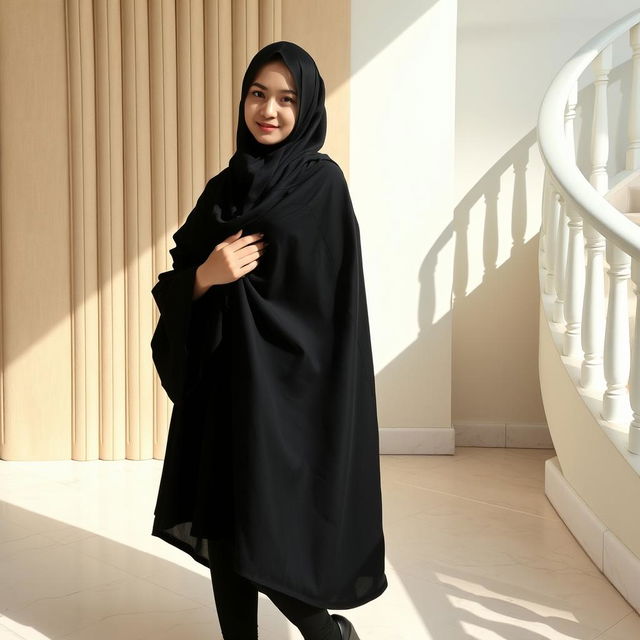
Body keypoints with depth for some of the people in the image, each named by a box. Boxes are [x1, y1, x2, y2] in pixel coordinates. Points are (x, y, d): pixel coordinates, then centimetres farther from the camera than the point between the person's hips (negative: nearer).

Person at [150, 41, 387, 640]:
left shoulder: (321, 184, -4)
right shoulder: (225, 185, 11)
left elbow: (333, 300, -7)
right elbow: (174, 282, 9)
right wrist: (206, 276, -11)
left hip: (283, 384, -5)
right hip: (219, 377, 5)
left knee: (265, 536, -3)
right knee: (219, 525, 10)